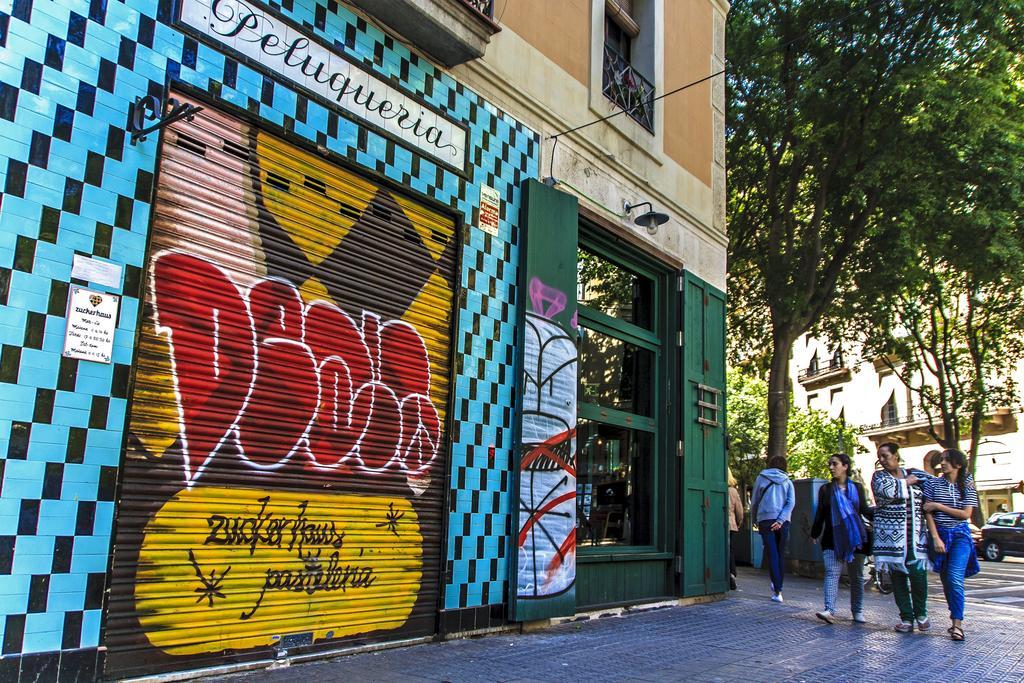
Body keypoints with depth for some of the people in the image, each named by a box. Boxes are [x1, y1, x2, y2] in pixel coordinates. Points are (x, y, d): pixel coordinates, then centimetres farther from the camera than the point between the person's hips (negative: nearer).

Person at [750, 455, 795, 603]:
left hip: (765, 520, -2)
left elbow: (754, 501, 11)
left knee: (772, 555, -4)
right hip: (783, 522, 2)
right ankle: (777, 587, 19)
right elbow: (791, 503, -3)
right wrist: (780, 520, -9)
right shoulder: (787, 482, 11)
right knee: (780, 555, 14)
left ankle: (777, 591, -12)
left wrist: (754, 518, 24)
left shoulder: (761, 478, 8)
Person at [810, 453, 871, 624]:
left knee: (856, 576, 9)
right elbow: (820, 514, 7)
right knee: (832, 573, -13)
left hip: (855, 538, 1)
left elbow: (865, 510, 5)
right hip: (833, 539, -1)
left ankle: (858, 611, 21)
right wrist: (814, 534, 7)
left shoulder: (857, 488, 5)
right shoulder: (826, 489, 6)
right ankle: (829, 610, -21)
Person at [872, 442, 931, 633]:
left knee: (918, 573, -8)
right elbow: (885, 490, -16)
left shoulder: (914, 474, 10)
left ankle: (920, 612, 15)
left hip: (915, 534, 1)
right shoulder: (879, 476, 4)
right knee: (897, 576, 1)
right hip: (891, 535, 0)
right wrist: (906, 482, -5)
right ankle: (906, 617, 12)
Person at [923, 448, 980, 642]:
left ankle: (957, 624, -14)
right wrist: (936, 538, -10)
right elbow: (928, 513, -2)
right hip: (939, 534, 2)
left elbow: (966, 514, -5)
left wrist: (938, 506, -10)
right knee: (946, 580, 6)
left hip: (960, 535, -2)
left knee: (955, 578, -16)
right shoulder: (932, 483, 3)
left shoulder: (967, 485, 3)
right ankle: (956, 618, 19)